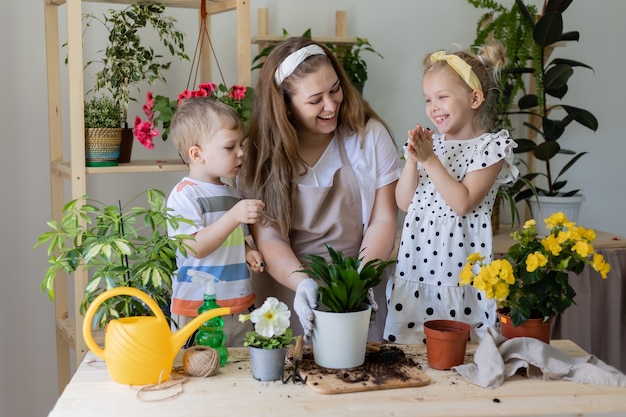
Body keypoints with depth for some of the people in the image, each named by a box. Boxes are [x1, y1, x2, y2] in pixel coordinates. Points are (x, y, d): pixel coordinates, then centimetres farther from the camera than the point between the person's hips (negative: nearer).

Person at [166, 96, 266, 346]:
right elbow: (196, 247, -22)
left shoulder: (232, 193, 13)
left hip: (238, 308, 7)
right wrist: (234, 216, -29)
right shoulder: (184, 195, -11)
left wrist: (248, 253, 6)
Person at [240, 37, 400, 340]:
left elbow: (383, 220, -5)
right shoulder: (262, 153, -6)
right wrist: (302, 282, -28)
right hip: (286, 290, 0)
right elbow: (268, 238, -10)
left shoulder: (370, 135, -5)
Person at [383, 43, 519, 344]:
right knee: (407, 348, 7)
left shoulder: (491, 146, -4)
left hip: (460, 271, -5)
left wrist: (429, 160, -15)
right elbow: (403, 203, 7)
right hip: (416, 266, 5)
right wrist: (413, 160, -7)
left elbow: (462, 202, -15)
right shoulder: (429, 143, 10)